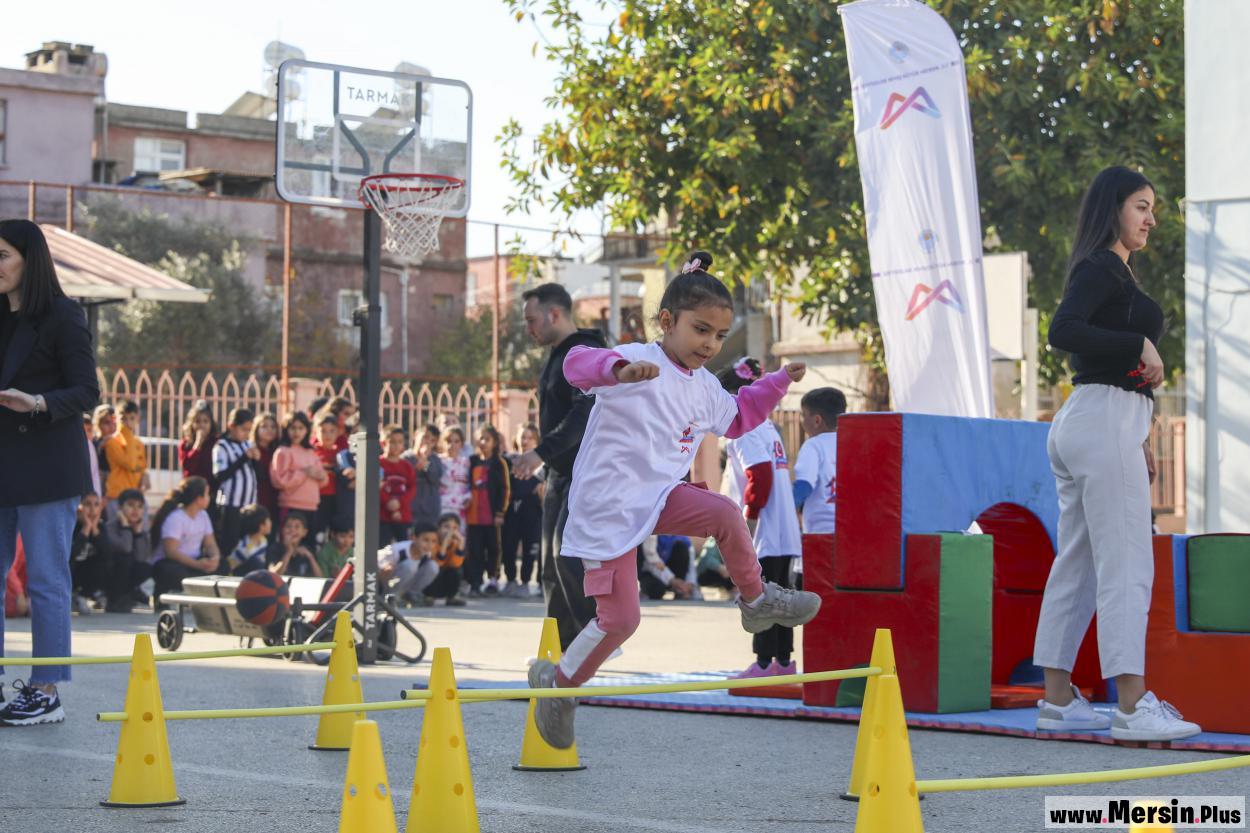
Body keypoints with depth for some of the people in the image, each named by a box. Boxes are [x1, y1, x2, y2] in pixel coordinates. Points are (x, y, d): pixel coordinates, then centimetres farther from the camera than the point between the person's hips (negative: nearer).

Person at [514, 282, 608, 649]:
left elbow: (586, 413, -26)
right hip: (562, 472, 10)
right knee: (553, 562, 8)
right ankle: (564, 649, 12)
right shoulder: (557, 357, 19)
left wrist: (542, 453, -29)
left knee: (568, 553, -18)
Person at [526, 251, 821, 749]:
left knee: (726, 514, -19)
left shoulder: (706, 389, 11)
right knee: (620, 619, -7)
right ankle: (558, 681, 16)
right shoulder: (638, 362, -16)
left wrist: (778, 383, 24)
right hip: (606, 510, -7)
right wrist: (621, 369, -54)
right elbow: (577, 365, -34)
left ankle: (757, 601, 3)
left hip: (658, 497, 7)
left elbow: (736, 417, 33)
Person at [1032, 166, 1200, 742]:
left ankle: (1058, 700, 11)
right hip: (1105, 419, -10)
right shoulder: (1102, 267, -8)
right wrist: (1141, 344, -20)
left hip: (1084, 420, 10)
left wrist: (1139, 436, 23)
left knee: (1077, 565, 9)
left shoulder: (1111, 271, 21)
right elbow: (1063, 331, -24)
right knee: (1127, 564, -11)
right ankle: (1132, 706, -13)